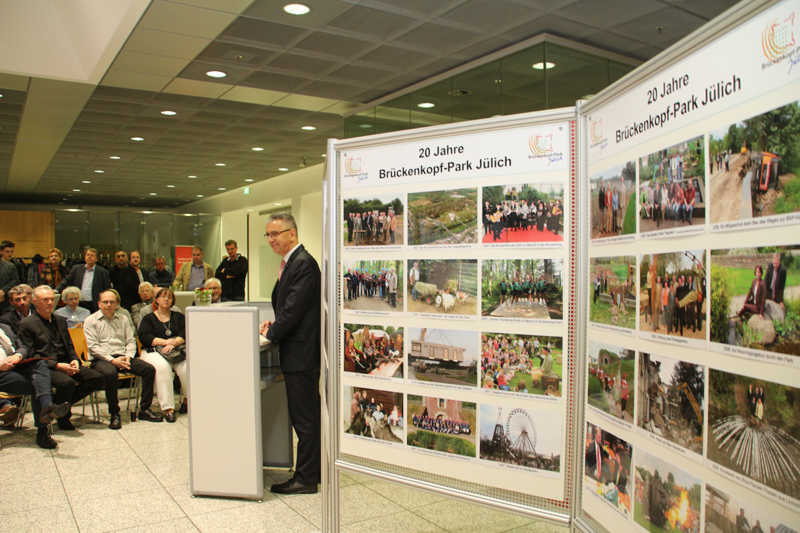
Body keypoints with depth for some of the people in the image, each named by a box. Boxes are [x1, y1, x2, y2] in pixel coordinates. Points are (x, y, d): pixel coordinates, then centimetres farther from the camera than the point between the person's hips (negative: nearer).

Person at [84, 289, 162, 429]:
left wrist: (128, 356, -6)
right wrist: (112, 360, -15)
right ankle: (114, 414, -23)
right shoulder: (91, 321, 6)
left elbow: (131, 341, 15)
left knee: (149, 369, -18)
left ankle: (144, 409, -10)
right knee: (110, 373, -38)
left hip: (122, 356, 5)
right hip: (101, 359, -4)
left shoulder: (123, 319, 20)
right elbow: (93, 346, -5)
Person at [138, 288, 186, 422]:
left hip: (177, 350, 2)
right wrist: (165, 342, -11)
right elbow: (144, 337, -1)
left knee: (187, 367, -31)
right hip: (154, 351, -1)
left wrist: (173, 343, -12)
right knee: (162, 367, -36)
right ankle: (167, 407, -36)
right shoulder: (148, 318, 17)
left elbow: (184, 334, 7)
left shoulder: (178, 317, 23)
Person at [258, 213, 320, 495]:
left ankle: (305, 479, 11)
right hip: (299, 353, 10)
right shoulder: (291, 262, 15)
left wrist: (271, 334, -8)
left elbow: (294, 309, -21)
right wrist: (275, 325, 5)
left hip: (301, 355, -10)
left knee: (304, 418, 0)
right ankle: (312, 471, 30)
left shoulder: (303, 263, -17)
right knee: (306, 416, 18)